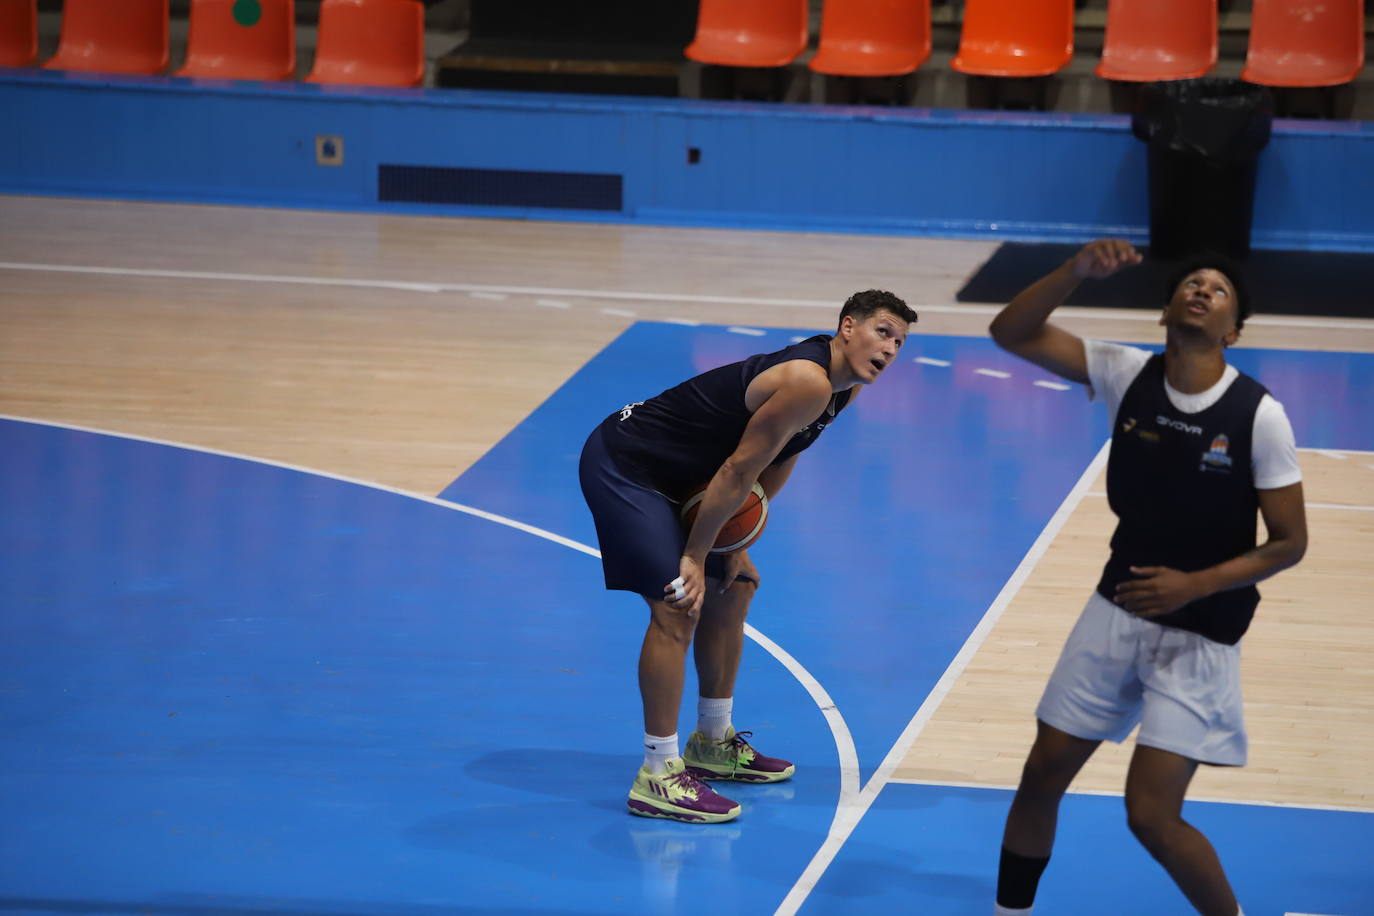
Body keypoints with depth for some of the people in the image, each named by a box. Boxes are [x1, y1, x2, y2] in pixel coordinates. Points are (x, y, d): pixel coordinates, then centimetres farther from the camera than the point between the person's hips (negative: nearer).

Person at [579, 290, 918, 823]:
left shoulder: (844, 388, 5)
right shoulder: (808, 384, -27)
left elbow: (777, 463, 14)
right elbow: (739, 471, -24)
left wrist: (736, 544, 7)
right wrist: (694, 557, -18)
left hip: (668, 475, 11)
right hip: (621, 466, -11)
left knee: (732, 590, 19)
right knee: (678, 608, -18)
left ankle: (713, 744, 33)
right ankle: (657, 779, -15)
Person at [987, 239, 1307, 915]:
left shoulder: (1258, 416, -16)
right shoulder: (1128, 376, -7)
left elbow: (1289, 543, -11)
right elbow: (1011, 333, -11)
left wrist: (1195, 585, -22)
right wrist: (1077, 271, -26)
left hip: (1198, 637, -4)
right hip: (1117, 610, 4)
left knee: (1151, 815, -11)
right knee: (1043, 774, 8)